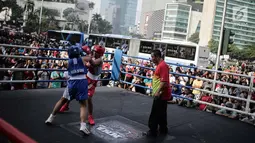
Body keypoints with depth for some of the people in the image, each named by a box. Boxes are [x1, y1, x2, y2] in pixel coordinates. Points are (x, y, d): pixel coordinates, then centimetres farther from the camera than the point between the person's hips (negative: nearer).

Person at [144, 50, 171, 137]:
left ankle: (153, 131, 6)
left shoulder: (163, 65, -18)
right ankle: (163, 130, 27)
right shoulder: (160, 65, 15)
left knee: (155, 113, -3)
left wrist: (158, 92, -26)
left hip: (161, 94, -10)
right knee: (161, 113, 17)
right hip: (161, 94, 10)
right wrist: (156, 92, 24)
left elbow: (164, 81, -25)